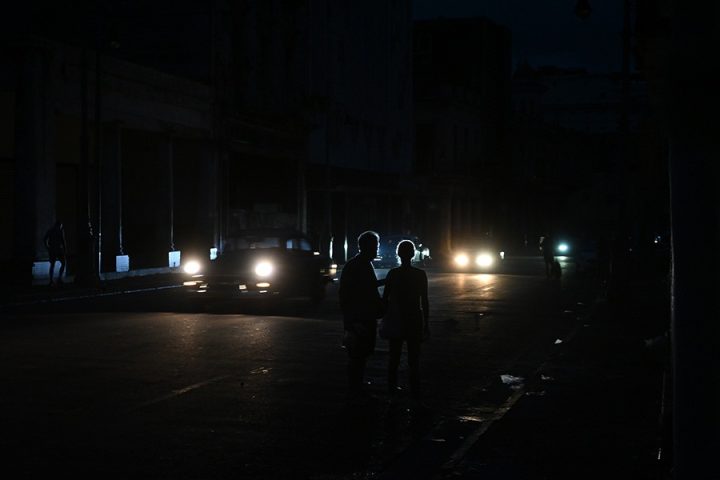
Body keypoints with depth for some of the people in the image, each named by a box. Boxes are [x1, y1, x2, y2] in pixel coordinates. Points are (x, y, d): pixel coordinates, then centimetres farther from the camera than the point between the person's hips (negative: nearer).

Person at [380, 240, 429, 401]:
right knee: (413, 359, 5)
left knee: (394, 358, 12)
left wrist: (385, 318, 10)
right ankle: (415, 393, 4)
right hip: (414, 320, -1)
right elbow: (424, 301, -4)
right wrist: (426, 323, 4)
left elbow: (385, 298, -2)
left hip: (395, 320, 1)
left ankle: (392, 391, 16)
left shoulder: (392, 274, -6)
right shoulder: (420, 274, -7)